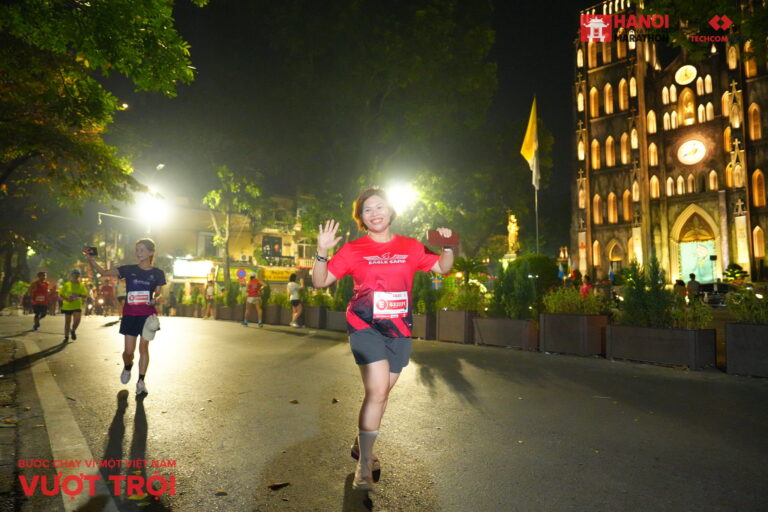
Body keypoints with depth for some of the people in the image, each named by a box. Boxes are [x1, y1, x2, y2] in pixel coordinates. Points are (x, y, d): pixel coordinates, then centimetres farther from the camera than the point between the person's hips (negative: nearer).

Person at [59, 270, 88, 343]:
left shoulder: (81, 285, 3)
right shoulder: (66, 285, -1)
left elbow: (85, 295, 2)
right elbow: (60, 294, 0)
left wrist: (79, 295, -19)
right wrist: (67, 299, -18)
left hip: (77, 306, 0)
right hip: (67, 306, 0)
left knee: (77, 320, -15)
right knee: (67, 322, 7)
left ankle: (73, 331, 16)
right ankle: (66, 337, 22)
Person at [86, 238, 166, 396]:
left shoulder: (157, 273, -1)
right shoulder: (128, 270, 0)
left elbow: (159, 293, 5)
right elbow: (104, 272, -3)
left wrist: (154, 299, -17)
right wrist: (91, 260, -19)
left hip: (148, 314, -1)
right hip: (130, 314, 1)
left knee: (144, 348, 0)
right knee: (129, 351, 4)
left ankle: (141, 381, 13)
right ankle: (127, 367, 38)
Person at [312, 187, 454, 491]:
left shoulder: (410, 247, 4)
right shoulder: (353, 250, -3)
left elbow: (443, 268, 9)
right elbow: (320, 281, -5)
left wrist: (448, 247, -10)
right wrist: (322, 251, -21)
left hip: (398, 330, 4)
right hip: (365, 326, -3)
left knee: (380, 394, 15)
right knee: (377, 391, -16)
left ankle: (361, 446, 41)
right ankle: (364, 466, 4)